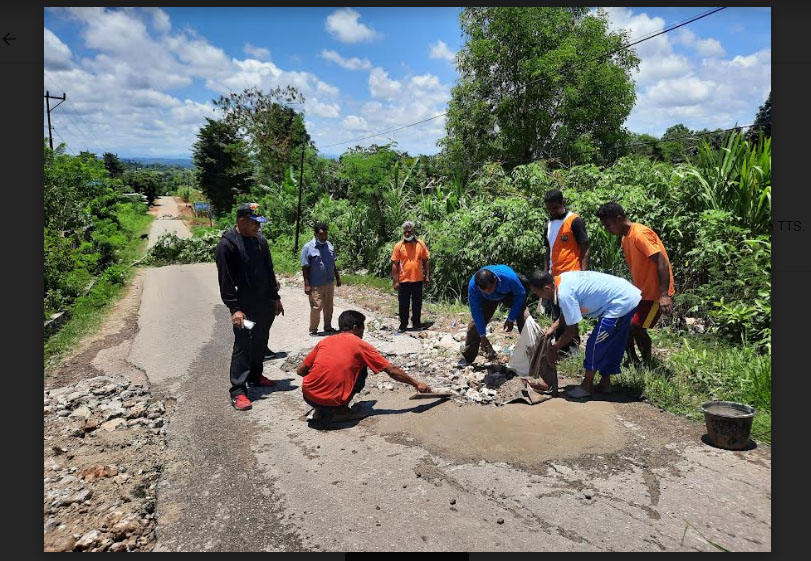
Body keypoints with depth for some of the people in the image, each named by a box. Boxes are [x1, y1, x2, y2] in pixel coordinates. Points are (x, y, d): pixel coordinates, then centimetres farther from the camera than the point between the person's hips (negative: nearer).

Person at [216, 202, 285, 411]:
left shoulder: (260, 240, 8)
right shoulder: (227, 244, -13)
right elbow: (225, 280, -15)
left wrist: (275, 297, 16)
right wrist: (234, 308, -20)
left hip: (265, 304, 7)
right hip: (244, 307, -7)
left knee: (261, 342, 17)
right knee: (242, 346, -6)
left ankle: (255, 376, 35)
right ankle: (238, 390, -1)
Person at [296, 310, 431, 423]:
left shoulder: (324, 341, 13)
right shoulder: (361, 345, 5)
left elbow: (300, 370, 15)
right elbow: (392, 371, 7)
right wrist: (416, 384, 18)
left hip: (309, 396, 4)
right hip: (333, 400, -4)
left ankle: (321, 410, 16)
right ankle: (341, 410, 8)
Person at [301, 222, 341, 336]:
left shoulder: (329, 245, 7)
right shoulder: (308, 247, -11)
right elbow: (305, 268, -12)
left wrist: (337, 278, 17)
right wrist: (307, 285, -15)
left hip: (329, 283, 6)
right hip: (316, 285, -6)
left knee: (328, 306, 15)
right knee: (316, 307, -4)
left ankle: (328, 326, 29)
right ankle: (313, 329, 12)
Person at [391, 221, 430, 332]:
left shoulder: (421, 244, 3)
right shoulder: (398, 246, -4)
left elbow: (425, 261, 10)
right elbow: (394, 264, -3)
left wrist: (427, 276, 6)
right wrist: (395, 281, -7)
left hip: (418, 280, 2)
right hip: (403, 281, -2)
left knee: (417, 303, 12)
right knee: (403, 304, 7)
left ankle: (416, 323, 26)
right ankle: (403, 324, 20)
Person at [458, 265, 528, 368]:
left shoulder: (509, 277, -43)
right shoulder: (472, 286, -38)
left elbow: (521, 294, -21)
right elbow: (476, 312, -24)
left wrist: (511, 319, -21)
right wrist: (482, 336, -22)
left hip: (511, 293, -1)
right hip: (488, 299, 1)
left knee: (523, 318, -18)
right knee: (476, 324, -9)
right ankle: (467, 358, 5)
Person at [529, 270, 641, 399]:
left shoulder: (564, 294, -24)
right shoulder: (563, 278, 5)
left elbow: (572, 330, -16)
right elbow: (568, 312, 22)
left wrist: (553, 349, -5)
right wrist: (552, 328, 18)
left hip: (621, 304, -10)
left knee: (595, 345, -1)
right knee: (611, 345, 19)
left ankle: (587, 386, 11)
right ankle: (605, 383, 31)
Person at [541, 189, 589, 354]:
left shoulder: (575, 221, -4)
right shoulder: (548, 226, 17)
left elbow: (585, 250, -7)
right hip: (553, 278, 7)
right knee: (557, 317, 10)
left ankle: (574, 348, 3)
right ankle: (561, 350, 19)